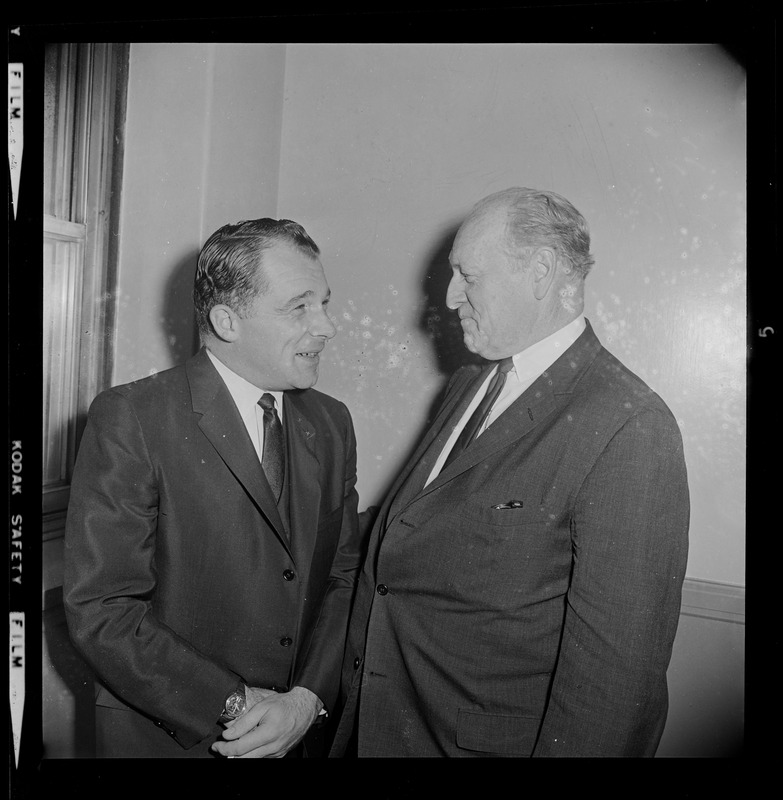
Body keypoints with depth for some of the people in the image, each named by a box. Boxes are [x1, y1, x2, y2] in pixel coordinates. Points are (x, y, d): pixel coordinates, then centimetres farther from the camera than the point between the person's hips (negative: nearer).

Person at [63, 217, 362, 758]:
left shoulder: (332, 424, 0)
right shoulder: (129, 419, -17)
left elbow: (344, 576, 1)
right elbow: (100, 611, -18)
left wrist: (310, 697, -11)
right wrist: (235, 706, -19)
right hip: (165, 735, -4)